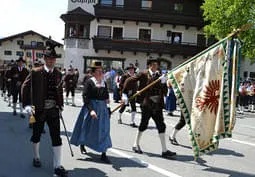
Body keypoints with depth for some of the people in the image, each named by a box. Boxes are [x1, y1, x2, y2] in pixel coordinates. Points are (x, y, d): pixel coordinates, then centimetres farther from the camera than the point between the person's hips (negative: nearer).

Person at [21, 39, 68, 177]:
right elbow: (25, 87, -7)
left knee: (56, 137, -2)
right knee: (36, 135, 14)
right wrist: (26, 105, -16)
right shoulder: (36, 72, -6)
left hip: (53, 110, 2)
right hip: (39, 109, -2)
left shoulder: (58, 74, 5)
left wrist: (60, 106, 11)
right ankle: (36, 158, 40)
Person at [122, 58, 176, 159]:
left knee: (161, 126, 2)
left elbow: (165, 92, 6)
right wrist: (124, 94, -9)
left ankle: (164, 151, 6)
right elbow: (129, 81, -3)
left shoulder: (159, 76, 11)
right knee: (143, 124, 6)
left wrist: (163, 83, -10)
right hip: (146, 104, -5)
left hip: (157, 105, 5)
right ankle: (136, 145, 28)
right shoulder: (144, 74, -2)